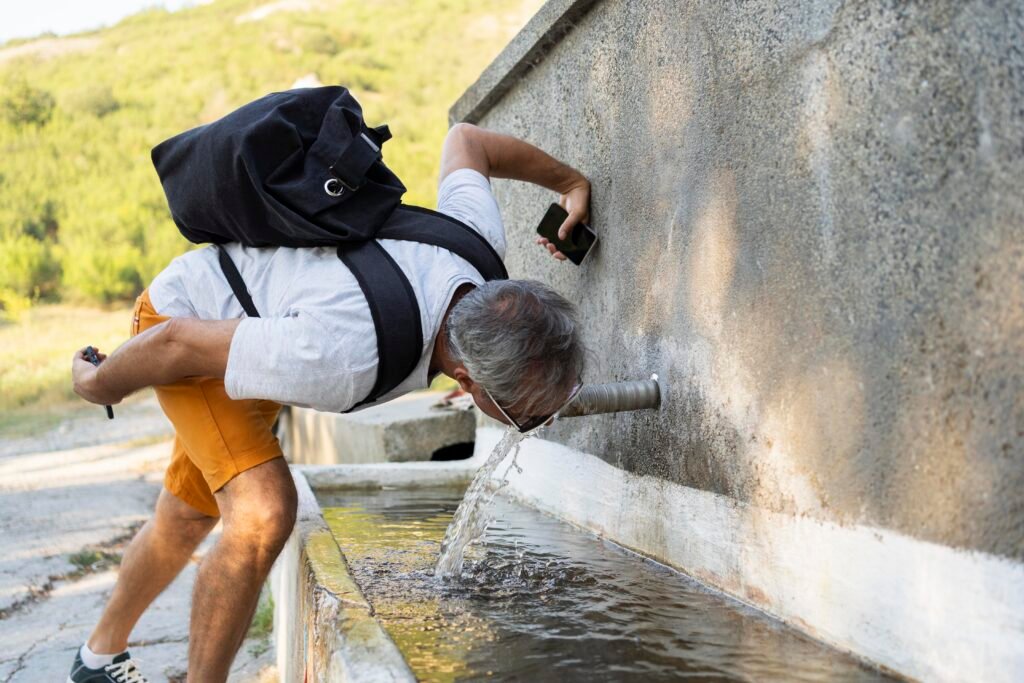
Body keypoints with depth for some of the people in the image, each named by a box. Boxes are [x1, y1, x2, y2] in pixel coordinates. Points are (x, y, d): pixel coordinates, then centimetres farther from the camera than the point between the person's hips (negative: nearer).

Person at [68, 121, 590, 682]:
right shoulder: (345, 360, -45)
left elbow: (464, 139, -4)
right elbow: (178, 343, -31)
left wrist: (570, 182, 7)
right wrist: (97, 386, -11)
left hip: (258, 317, 7)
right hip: (185, 319, -7)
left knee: (187, 518, 20)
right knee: (263, 514, -27)